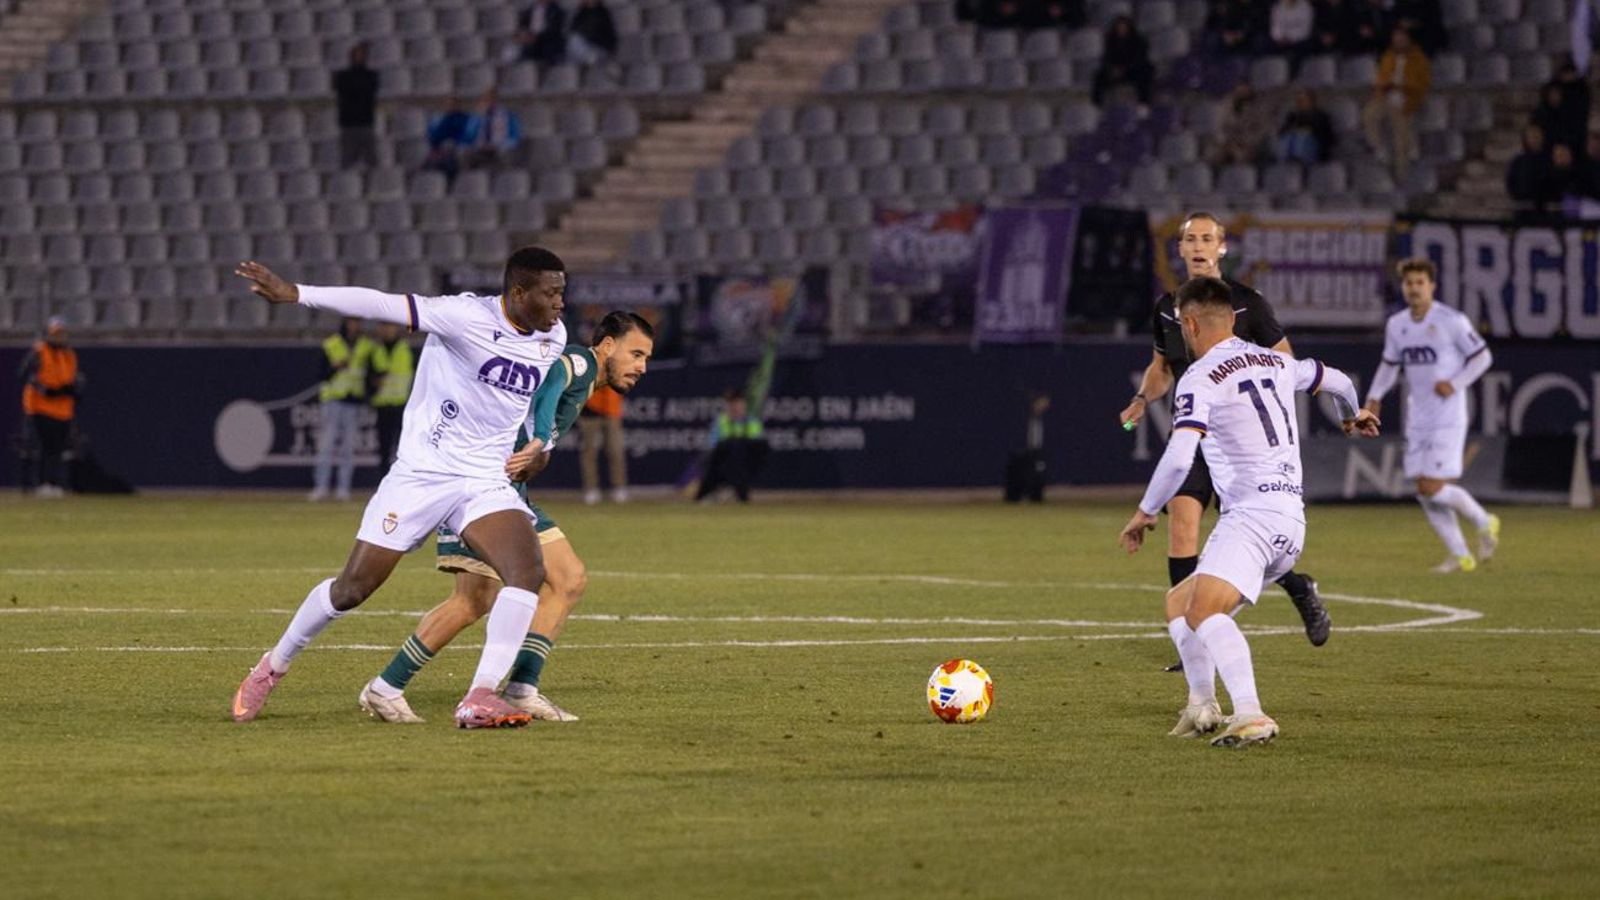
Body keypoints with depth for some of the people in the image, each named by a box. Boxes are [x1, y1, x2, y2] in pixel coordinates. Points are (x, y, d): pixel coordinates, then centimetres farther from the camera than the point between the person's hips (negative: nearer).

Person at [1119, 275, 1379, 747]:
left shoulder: (1201, 379, -5)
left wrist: (1145, 512, -4)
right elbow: (1336, 380, 39)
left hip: (1252, 514, -9)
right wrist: (1352, 414, 62)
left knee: (1204, 610, -28)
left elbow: (1178, 458, -18)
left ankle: (1251, 717, -44)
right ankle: (1202, 708, 13)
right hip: (1290, 519, 9)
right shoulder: (1275, 362, 20)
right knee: (1179, 602, 21)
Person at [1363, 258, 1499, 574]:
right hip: (1417, 420, 6)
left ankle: (1484, 523, 11)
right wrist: (1374, 397, 9)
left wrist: (1455, 384, -16)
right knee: (1425, 492, 2)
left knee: (1433, 487, -14)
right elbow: (1390, 365, 22)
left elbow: (1482, 356, -3)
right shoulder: (1396, 325, 9)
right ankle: (1460, 556, 12)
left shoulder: (1452, 321, -9)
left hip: (1448, 417, -6)